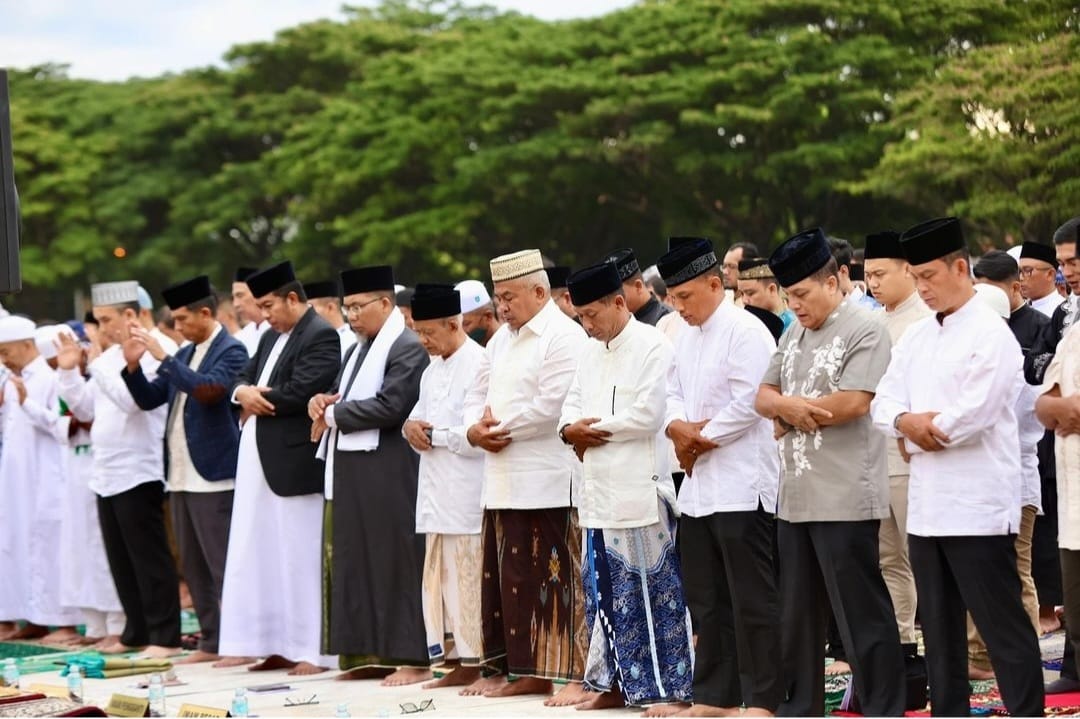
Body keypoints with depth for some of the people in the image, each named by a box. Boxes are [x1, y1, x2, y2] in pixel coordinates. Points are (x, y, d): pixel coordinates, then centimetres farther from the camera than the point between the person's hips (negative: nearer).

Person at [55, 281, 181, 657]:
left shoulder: (150, 354, -11)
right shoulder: (108, 358, 15)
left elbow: (131, 400, -23)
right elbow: (86, 409, 19)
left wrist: (97, 368, -19)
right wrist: (69, 372, 8)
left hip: (138, 473, -9)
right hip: (108, 473, 9)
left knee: (149, 556, -5)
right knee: (121, 559, 11)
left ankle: (165, 636, 0)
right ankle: (137, 632, 19)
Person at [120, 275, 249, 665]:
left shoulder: (231, 351, -8)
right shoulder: (185, 354, 16)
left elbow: (208, 388, -25)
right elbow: (149, 399, 18)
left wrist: (163, 357, -21)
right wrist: (133, 366, 2)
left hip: (214, 475, -9)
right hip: (181, 476, 9)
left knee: (223, 565, -8)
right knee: (193, 567, 12)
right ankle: (210, 642, 18)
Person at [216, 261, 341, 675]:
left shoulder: (321, 337, -10)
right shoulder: (271, 338, 18)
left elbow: (298, 393, -19)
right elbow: (242, 381, 17)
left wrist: (256, 400, -5)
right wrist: (244, 392, -7)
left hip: (295, 462, -9)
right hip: (260, 462, 9)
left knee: (300, 556, -5)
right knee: (261, 556, 8)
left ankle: (313, 651, -1)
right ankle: (278, 645, 13)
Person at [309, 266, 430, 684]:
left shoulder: (407, 348, -10)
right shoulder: (360, 350, 19)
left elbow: (390, 406, -19)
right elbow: (338, 398, 23)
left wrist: (333, 413, -11)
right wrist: (324, 404, 0)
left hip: (386, 474, -9)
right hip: (350, 475, 9)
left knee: (394, 563, -6)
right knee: (355, 563, 9)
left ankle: (410, 657, -3)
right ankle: (369, 653, 14)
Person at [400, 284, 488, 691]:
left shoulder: (479, 365, -11)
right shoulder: (433, 370, 18)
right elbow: (420, 415, 24)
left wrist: (433, 435, -8)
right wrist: (411, 427, 2)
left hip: (465, 493, -9)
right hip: (435, 490, 9)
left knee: (464, 577, -6)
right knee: (438, 577, 9)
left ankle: (471, 661, -2)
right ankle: (450, 657, 14)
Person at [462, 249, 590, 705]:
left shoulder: (563, 337, -10)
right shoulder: (502, 339, 18)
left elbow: (551, 405, -19)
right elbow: (478, 393, 21)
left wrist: (502, 428, -8)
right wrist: (475, 428, -1)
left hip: (548, 483, -9)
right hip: (504, 481, 9)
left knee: (557, 579, -7)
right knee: (509, 578, 10)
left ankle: (575, 673, -3)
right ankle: (525, 671, 17)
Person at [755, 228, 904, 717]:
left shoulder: (863, 331, -9)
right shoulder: (795, 334, 16)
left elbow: (854, 402, -20)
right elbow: (764, 397, 13)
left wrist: (789, 411, -8)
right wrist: (788, 406, -10)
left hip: (845, 498, -8)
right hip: (795, 497, 8)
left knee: (861, 612, -4)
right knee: (796, 612, 15)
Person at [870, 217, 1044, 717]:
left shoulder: (991, 334, -10)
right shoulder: (916, 338, 15)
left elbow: (974, 414, -19)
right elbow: (884, 403, 10)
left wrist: (922, 427, -5)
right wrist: (907, 422, -11)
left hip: (978, 506, -8)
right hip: (927, 503, 8)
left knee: (1002, 626, -5)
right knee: (939, 628, 13)